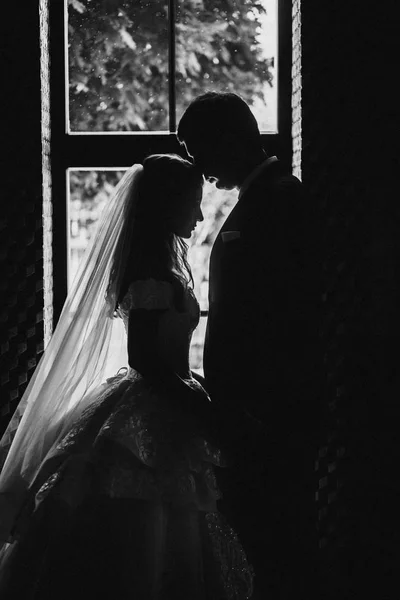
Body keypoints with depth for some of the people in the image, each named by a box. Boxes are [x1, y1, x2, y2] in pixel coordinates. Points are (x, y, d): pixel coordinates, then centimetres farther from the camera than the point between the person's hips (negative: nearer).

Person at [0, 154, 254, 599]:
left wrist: (198, 402, 17)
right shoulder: (154, 274, -16)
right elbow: (146, 360, -21)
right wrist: (204, 412, -16)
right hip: (153, 423, -10)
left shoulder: (155, 264, 14)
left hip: (158, 409, 10)